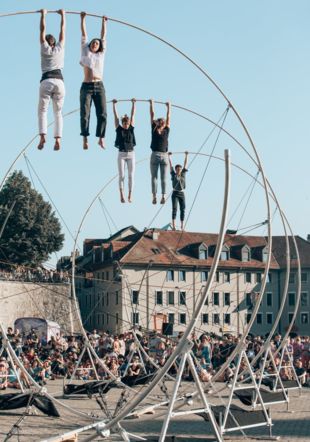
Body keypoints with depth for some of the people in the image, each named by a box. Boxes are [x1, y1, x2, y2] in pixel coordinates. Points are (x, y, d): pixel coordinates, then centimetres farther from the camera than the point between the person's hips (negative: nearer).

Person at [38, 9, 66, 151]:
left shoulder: (44, 49, 12)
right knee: (58, 113, 7)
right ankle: (57, 138, -11)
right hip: (59, 81, 2)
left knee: (42, 111, 6)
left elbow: (42, 30, 18)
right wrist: (63, 15, 35)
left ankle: (42, 136, -17)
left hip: (46, 81, -2)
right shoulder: (60, 48, 16)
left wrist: (43, 15, 28)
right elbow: (63, 30, 25)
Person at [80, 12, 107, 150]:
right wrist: (83, 19, 20)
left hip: (99, 87, 2)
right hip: (86, 87, -2)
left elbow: (103, 36, 24)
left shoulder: (101, 54, 16)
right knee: (85, 114, -8)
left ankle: (101, 138, -2)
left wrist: (104, 22, 30)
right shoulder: (85, 52, 13)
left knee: (102, 114, -6)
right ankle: (85, 139, -9)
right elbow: (84, 34, 16)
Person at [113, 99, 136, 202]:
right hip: (121, 154, -1)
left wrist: (133, 103, 4)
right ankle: (122, 195, -7)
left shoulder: (131, 129, 4)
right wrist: (114, 104, 0)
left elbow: (133, 115, 4)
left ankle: (130, 196, 0)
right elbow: (116, 116, 0)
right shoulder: (119, 129, 1)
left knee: (131, 176, -1)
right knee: (121, 175, -4)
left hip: (131, 154, 1)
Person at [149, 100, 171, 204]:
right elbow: (168, 117, 16)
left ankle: (154, 196, -13)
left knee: (154, 177, -2)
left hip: (155, 155, -1)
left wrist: (151, 104, 16)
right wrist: (169, 107, 25)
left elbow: (152, 115, 8)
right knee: (164, 178, -1)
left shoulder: (154, 130, 2)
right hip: (164, 156, 1)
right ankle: (163, 196, -11)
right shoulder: (166, 131, 5)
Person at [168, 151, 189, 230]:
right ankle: (173, 225, -17)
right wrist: (169, 156, 2)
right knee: (174, 209, -11)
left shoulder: (183, 174, 9)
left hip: (182, 194, 3)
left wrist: (186, 156, 10)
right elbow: (170, 165, 3)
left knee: (182, 209, 0)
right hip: (175, 193, -3)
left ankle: (182, 226, 3)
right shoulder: (173, 175, 3)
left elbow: (185, 164, 10)